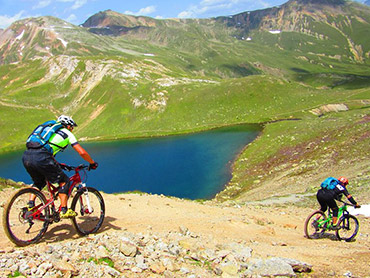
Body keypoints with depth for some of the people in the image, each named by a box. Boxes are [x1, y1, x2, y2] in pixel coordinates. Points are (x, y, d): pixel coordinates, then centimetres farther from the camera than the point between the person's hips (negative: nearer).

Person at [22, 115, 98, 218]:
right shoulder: (67, 133, 15)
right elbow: (82, 152, 9)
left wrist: (58, 164, 51)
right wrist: (92, 163, 24)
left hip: (26, 156, 7)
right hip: (40, 158, -7)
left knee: (39, 182, 32)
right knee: (64, 181, 9)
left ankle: (30, 205, 18)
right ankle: (64, 211, 7)